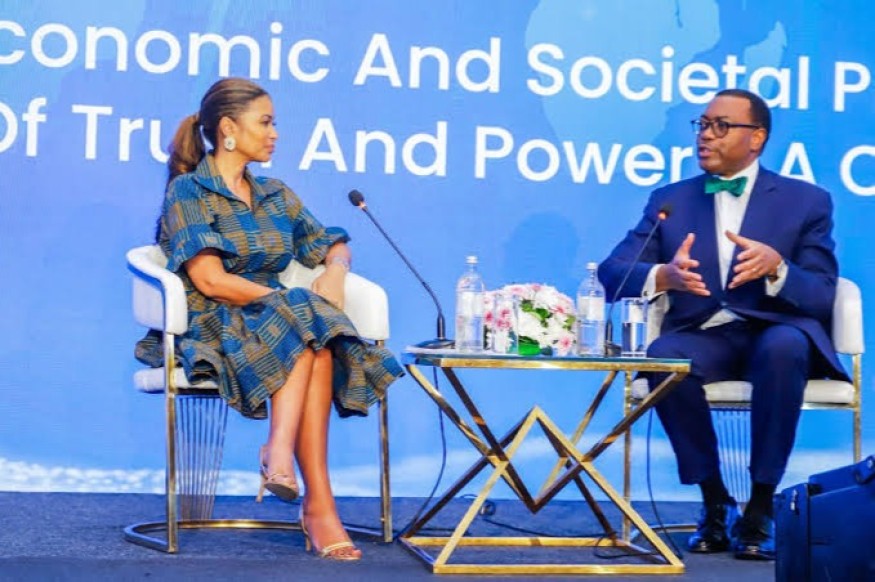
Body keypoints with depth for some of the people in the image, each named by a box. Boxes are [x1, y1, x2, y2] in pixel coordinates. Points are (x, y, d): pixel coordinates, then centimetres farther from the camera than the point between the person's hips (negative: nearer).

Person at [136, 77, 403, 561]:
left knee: (317, 345, -32)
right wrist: (296, 301, -15)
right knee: (305, 318, -34)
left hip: (279, 324, 5)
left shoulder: (276, 196, 20)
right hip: (212, 330, -5)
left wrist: (334, 272, -3)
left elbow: (332, 246, 22)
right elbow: (210, 280, -12)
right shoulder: (187, 192, 0)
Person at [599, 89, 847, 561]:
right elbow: (613, 272, 1)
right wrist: (663, 276, -22)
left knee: (783, 347, -37)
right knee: (663, 357, -33)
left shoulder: (806, 201, 7)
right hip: (702, 336, 2)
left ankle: (760, 508, -24)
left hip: (774, 333, -1)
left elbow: (821, 297, -1)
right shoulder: (670, 200, 13)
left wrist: (776, 268, -24)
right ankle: (715, 503, -16)